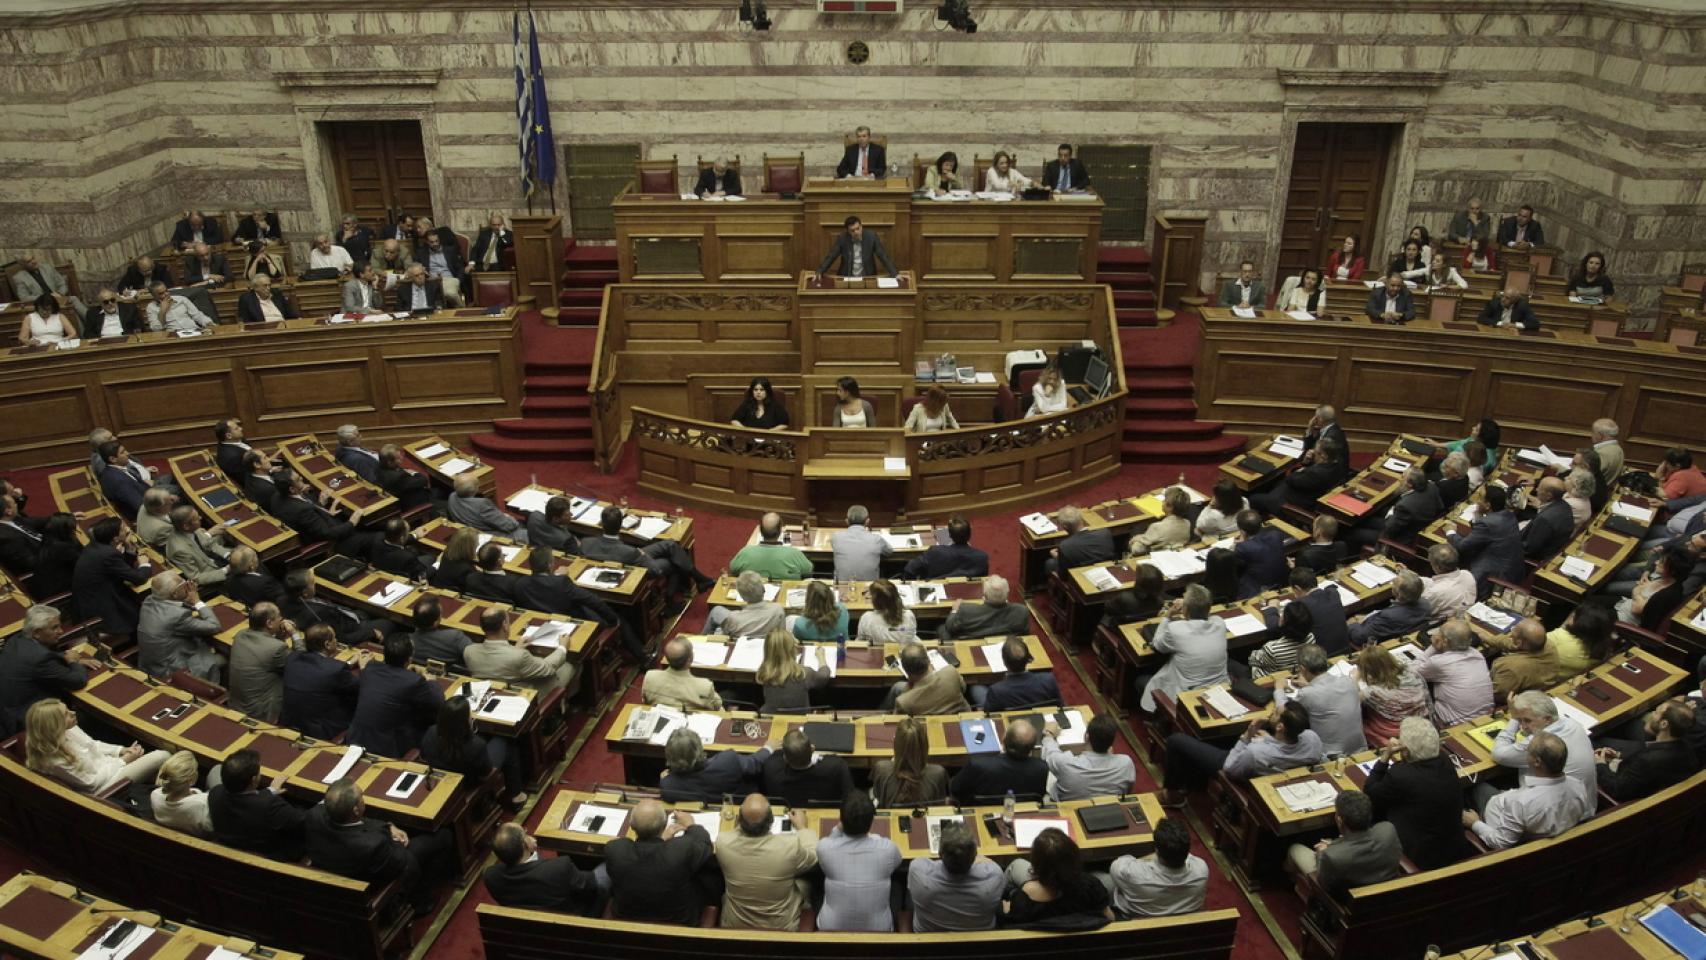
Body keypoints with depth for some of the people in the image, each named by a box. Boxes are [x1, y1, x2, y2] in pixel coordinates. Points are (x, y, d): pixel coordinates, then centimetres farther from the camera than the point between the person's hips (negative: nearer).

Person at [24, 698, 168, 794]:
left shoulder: (67, 730, -10)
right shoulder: (57, 760, -32)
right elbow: (93, 781, -21)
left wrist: (121, 750, -5)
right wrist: (124, 760, -14)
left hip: (104, 764, 8)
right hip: (102, 785, -8)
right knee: (162, 757, -12)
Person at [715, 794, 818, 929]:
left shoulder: (723, 842, -25)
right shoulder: (790, 846, -31)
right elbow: (812, 856, -6)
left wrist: (738, 826, 10)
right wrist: (801, 827, 9)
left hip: (734, 926, 1)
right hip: (781, 928, -1)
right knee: (803, 882, 25)